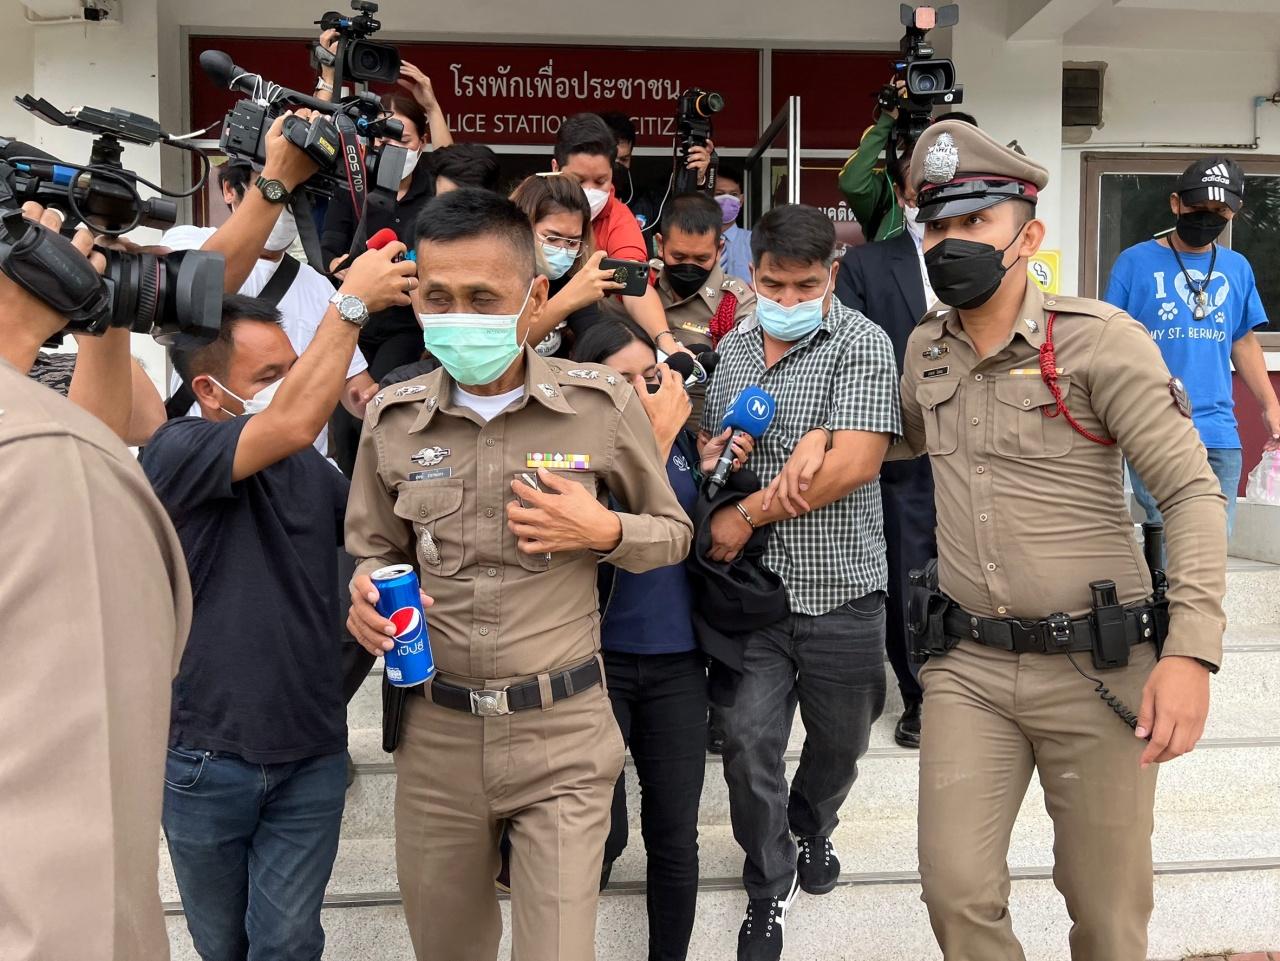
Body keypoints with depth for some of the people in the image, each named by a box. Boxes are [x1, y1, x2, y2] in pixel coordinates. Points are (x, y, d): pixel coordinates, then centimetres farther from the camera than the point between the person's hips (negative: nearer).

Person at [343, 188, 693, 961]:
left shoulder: (604, 404, -8)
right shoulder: (393, 418, -1)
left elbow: (675, 533, 5)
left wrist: (605, 531, -15)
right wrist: (367, 596, -10)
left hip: (563, 733, -3)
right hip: (435, 732, 3)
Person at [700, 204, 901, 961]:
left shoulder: (862, 343, -9)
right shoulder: (733, 346, 7)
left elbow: (855, 462, -20)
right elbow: (709, 438, 18)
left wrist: (748, 514, -17)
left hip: (842, 588, -2)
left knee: (839, 740, 17)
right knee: (749, 741, -2)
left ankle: (812, 829, 48)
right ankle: (769, 889, 21)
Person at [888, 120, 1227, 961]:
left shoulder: (1100, 340, -10)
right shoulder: (926, 348, 7)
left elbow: (1193, 493, -12)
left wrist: (1192, 651, -22)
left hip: (1095, 667, -3)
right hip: (967, 667, 4)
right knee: (958, 891, 3)